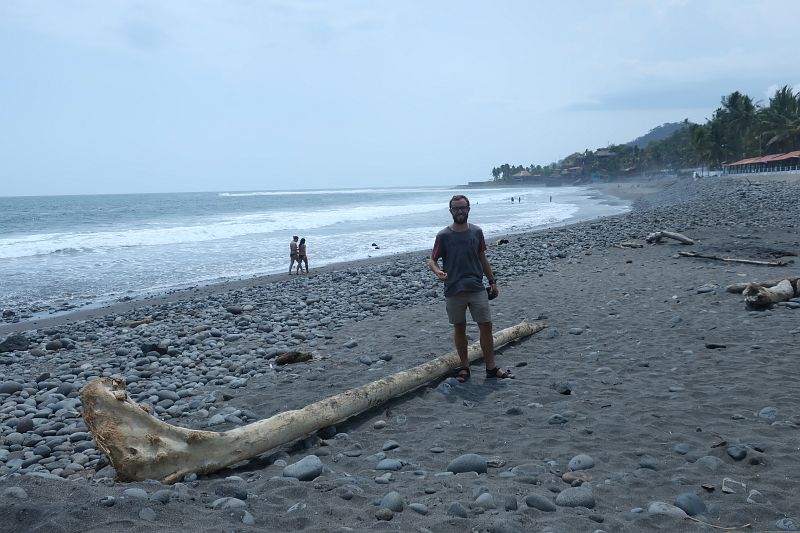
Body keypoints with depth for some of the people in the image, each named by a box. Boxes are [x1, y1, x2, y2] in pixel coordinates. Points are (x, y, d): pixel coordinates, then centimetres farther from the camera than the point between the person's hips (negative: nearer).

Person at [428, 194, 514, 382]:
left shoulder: (477, 232, 4)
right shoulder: (443, 236, -4)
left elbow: (482, 258, 13)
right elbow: (432, 260, 0)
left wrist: (492, 281, 12)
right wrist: (438, 272, -22)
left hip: (477, 288, 2)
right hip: (453, 290, -2)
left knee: (486, 326, 1)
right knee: (459, 329, 8)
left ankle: (491, 367, 12)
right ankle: (464, 367, 22)